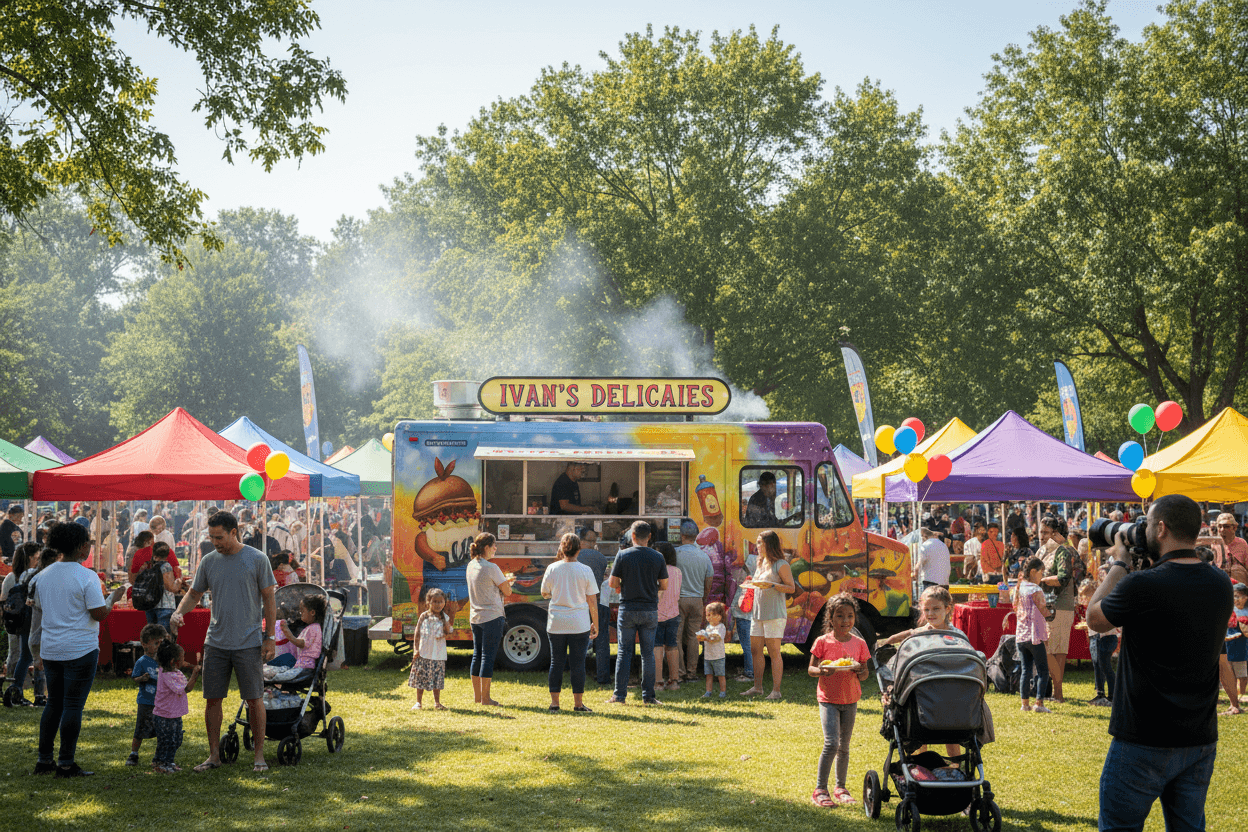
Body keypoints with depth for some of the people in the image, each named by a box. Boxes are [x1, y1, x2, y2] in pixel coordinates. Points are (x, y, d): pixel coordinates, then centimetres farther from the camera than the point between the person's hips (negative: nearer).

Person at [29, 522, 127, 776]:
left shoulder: (43, 575, 8)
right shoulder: (86, 577, -12)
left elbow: (38, 613, 15)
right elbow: (100, 614, -15)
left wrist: (37, 652, 23)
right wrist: (113, 597, 5)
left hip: (50, 650, 6)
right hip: (81, 650, -6)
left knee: (54, 702, 15)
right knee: (73, 705, -1)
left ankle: (44, 760, 17)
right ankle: (66, 763, 2)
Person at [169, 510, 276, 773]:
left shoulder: (257, 560, -3)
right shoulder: (208, 561, 6)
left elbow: (269, 600, 0)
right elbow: (194, 594, 15)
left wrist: (270, 637, -4)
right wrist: (178, 613, -5)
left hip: (249, 643, -3)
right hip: (216, 642, 3)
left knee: (254, 700, 1)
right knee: (212, 699, 4)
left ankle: (259, 755, 10)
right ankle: (214, 755, 14)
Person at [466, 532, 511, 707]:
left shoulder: (471, 566, 8)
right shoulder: (491, 568, -16)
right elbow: (507, 591, -10)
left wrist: (504, 581, 13)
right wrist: (506, 584, 10)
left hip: (475, 617, 8)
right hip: (492, 617, -8)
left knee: (477, 655, 13)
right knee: (488, 656, -3)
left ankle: (476, 695, 20)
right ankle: (485, 697, 0)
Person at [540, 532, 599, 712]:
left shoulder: (552, 569, -3)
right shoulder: (585, 571, -6)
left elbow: (545, 594, 10)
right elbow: (592, 601, -2)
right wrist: (595, 624, 7)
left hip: (556, 624, 1)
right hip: (579, 624, -1)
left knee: (556, 662, 9)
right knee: (578, 664, 4)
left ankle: (554, 702, 10)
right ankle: (578, 703, 6)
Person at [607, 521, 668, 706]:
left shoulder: (623, 555, -5)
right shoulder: (658, 557, 0)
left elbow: (613, 584, -3)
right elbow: (664, 585, 5)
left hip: (628, 609, -1)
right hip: (650, 610, 1)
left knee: (624, 652, 4)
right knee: (648, 654, 7)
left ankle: (620, 695, 3)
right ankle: (648, 696, 7)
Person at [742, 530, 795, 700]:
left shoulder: (781, 565, -8)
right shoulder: (761, 563, 17)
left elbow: (791, 588, -12)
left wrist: (771, 585, -22)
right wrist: (753, 583, 10)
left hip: (774, 614, -8)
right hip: (758, 613, 8)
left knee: (774, 652, -7)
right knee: (755, 650, 9)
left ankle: (776, 690, -4)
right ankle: (757, 687, 17)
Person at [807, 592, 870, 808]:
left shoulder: (859, 643, 2)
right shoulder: (823, 642, -6)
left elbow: (864, 675, 8)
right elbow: (810, 669, -1)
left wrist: (860, 670, -15)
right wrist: (822, 671, -23)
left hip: (850, 700, 3)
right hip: (828, 699, -3)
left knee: (844, 746, 10)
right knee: (831, 743, -15)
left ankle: (841, 788, 23)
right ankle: (820, 789, -7)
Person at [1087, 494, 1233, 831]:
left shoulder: (1142, 585, -20)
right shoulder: (1220, 585, 2)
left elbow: (1094, 618, -2)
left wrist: (1118, 565, 7)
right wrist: (1134, 569, 14)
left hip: (1145, 743, -6)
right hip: (1201, 739, 6)